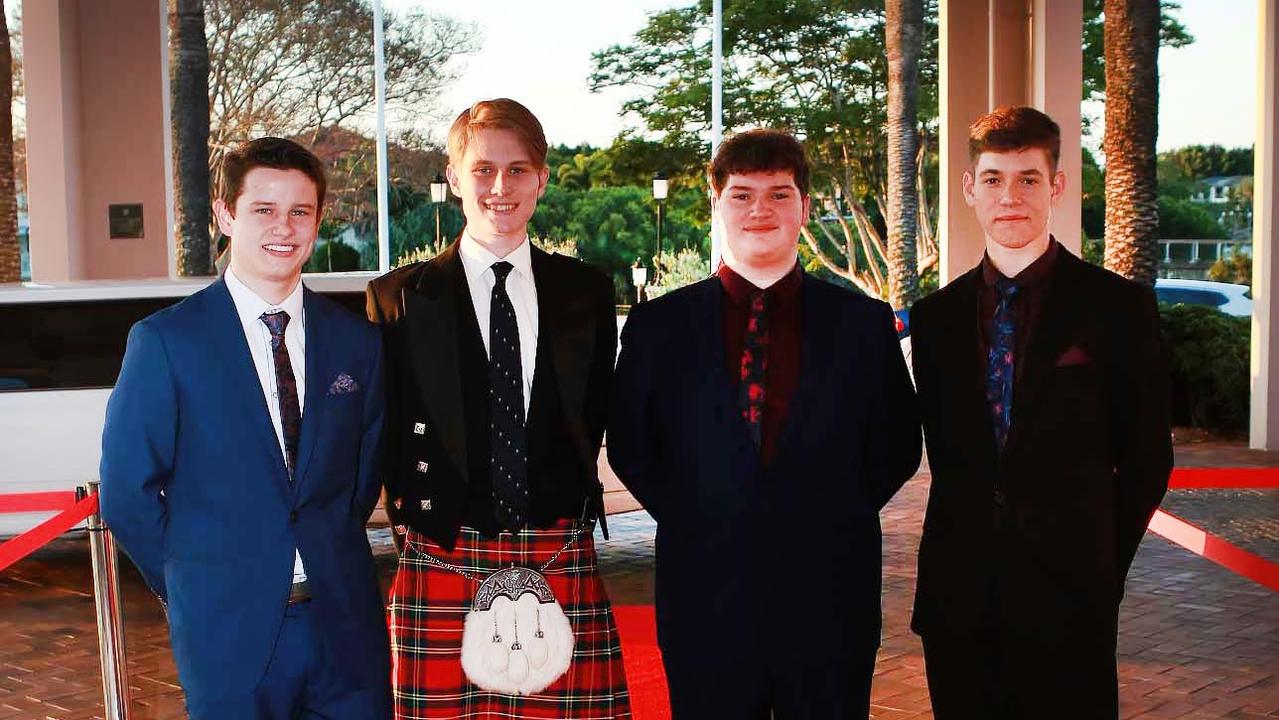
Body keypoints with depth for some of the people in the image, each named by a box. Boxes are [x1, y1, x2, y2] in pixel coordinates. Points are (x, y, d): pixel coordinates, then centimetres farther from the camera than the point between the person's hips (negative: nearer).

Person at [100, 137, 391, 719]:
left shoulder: (357, 342, 5)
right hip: (227, 633, -3)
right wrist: (190, 586, 2)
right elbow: (127, 492, -2)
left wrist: (331, 563, 8)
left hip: (346, 626, 3)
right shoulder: (165, 341, -5)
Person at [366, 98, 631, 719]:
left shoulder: (586, 292, 10)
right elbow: (387, 434, 7)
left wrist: (575, 506, 4)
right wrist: (414, 513, -1)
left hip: (564, 571, 1)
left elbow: (594, 418, 13)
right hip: (442, 569, -1)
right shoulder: (401, 298, 4)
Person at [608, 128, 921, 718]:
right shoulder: (658, 325, 2)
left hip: (830, 600, 1)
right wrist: (690, 520, -2)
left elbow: (898, 446, 8)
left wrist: (837, 521, -1)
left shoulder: (865, 322, 4)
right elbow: (629, 447, 7)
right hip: (706, 603, 0)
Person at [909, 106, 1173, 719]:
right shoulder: (936, 316, 7)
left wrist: (1099, 566, 1)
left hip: (1066, 599, -3)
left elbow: (1147, 458, 0)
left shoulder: (1118, 306, -4)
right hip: (957, 598, 3)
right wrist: (967, 546, 5)